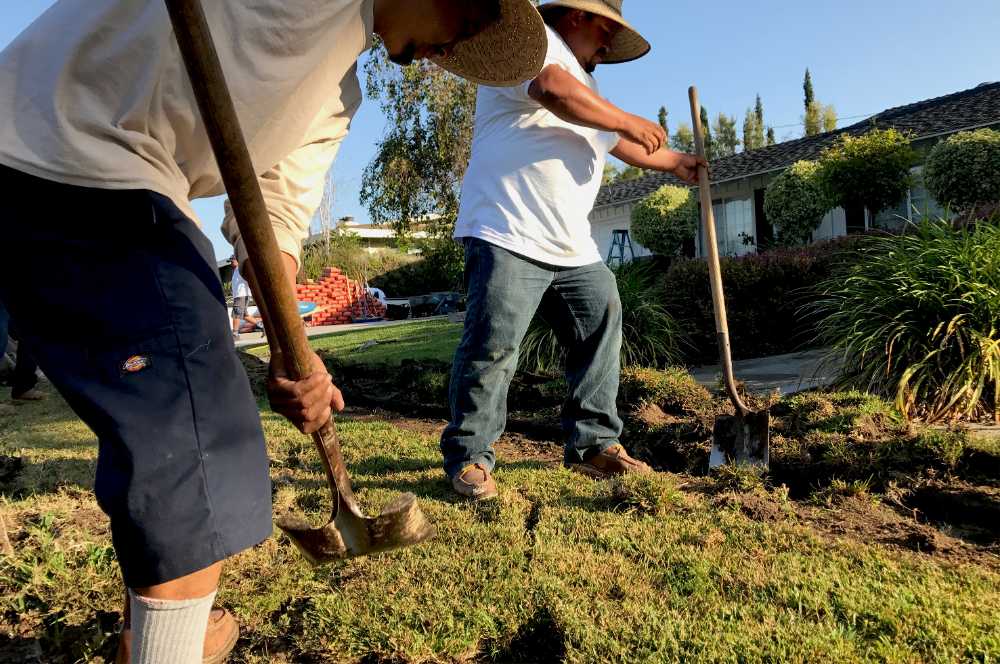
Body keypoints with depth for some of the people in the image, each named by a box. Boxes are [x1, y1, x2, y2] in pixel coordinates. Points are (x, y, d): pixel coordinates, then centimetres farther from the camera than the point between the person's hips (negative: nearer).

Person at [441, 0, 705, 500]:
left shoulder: (583, 83, 32)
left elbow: (622, 144, 42)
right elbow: (555, 89, -20)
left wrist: (675, 162, 44)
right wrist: (626, 119, -9)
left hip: (574, 248, 10)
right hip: (509, 234, -9)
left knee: (600, 336, 7)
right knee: (492, 347, -13)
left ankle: (593, 444, 17)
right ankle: (469, 457, 0)